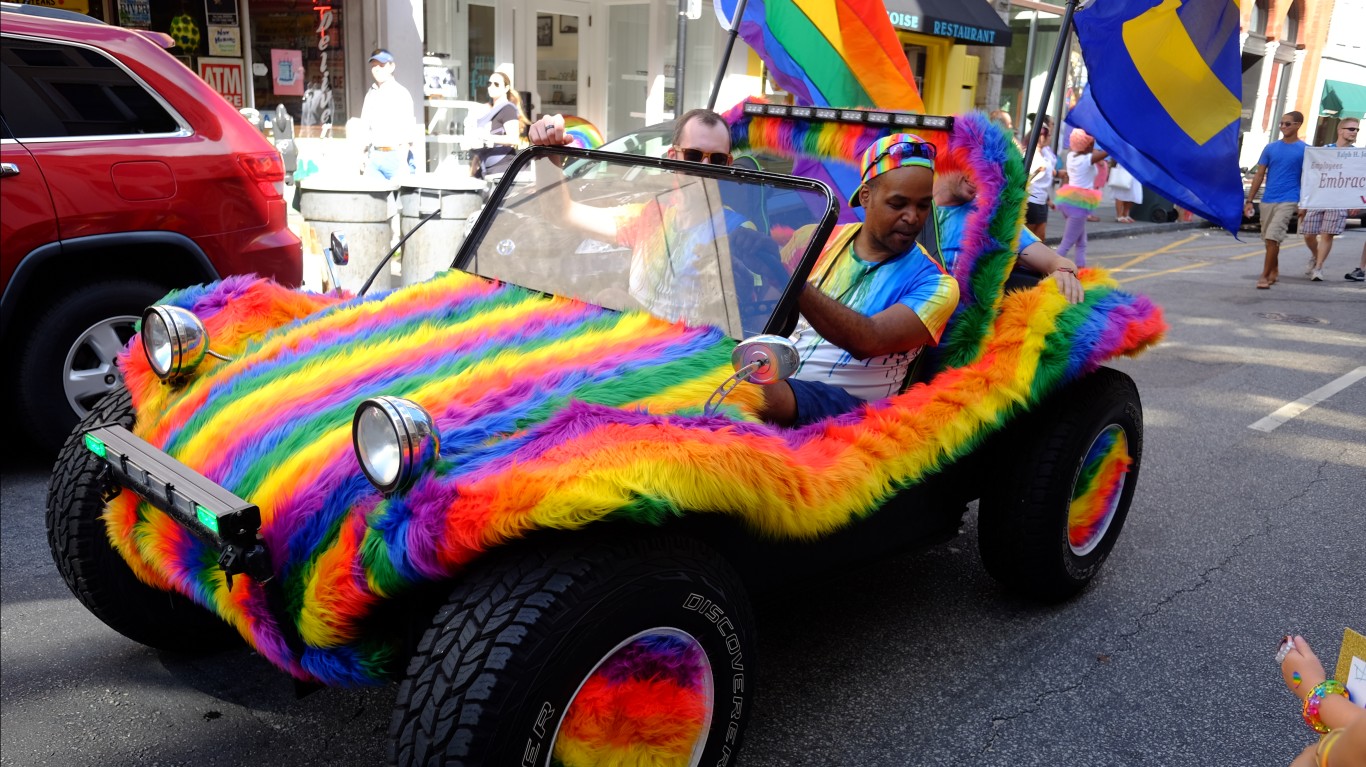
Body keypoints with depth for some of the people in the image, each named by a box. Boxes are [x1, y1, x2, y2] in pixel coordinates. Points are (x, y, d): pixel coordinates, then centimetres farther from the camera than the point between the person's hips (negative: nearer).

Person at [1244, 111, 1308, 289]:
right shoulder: (1271, 148, 8)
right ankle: (1274, 271, 31)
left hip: (1288, 201, -4)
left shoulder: (1304, 150, -1)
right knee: (1268, 239, 13)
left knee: (1272, 238, -15)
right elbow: (1259, 175, 9)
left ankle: (1265, 276, -11)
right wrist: (1249, 201, 5)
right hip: (1268, 200, 4)